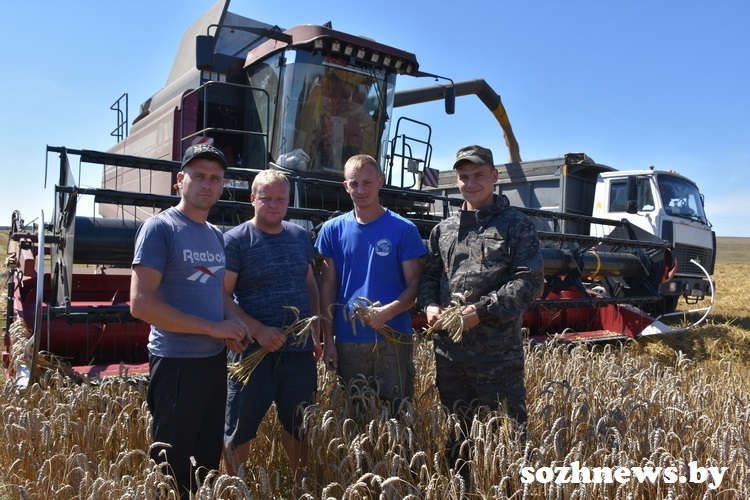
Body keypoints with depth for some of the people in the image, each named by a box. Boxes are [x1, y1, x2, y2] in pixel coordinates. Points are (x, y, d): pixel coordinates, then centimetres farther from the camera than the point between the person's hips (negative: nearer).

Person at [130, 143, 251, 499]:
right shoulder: (160, 227, -11)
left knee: (207, 462, 18)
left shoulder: (217, 236, 10)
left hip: (215, 360, 7)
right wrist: (213, 327, -18)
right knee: (172, 469, 8)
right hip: (177, 362, -7)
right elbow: (141, 303, -18)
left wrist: (232, 324, -1)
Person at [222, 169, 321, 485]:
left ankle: (300, 486, 37)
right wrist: (258, 330, -21)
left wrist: (316, 333, 9)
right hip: (254, 351, -4)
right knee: (240, 429, 9)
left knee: (299, 426, 18)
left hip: (299, 349, 5)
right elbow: (222, 297, -11)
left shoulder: (300, 236, 7)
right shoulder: (235, 240, -8)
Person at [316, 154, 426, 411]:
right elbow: (328, 287, 5)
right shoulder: (332, 230, 4)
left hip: (394, 339, -2)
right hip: (348, 342, 2)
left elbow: (415, 284, -2)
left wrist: (388, 311, -20)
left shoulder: (404, 229, -3)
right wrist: (328, 339, 1)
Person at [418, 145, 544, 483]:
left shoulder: (517, 226, -1)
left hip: (498, 352, -5)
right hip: (448, 349, 5)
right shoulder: (444, 229, 14)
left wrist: (482, 310, -18)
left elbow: (530, 281, -10)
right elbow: (429, 275, 17)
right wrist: (430, 305, -4)